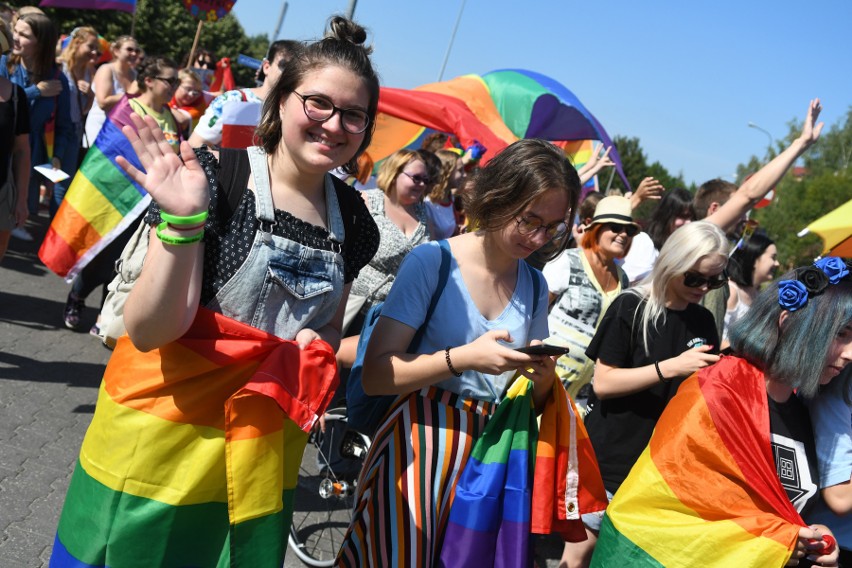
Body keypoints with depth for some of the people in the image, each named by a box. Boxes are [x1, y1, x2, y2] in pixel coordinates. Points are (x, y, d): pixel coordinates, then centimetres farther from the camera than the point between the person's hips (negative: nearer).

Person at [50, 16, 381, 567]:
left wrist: (317, 346, -7)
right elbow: (149, 331, -19)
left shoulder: (351, 216, 1)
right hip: (163, 438, -4)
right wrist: (183, 222, -32)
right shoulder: (213, 178, -14)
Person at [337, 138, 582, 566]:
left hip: (489, 450, 5)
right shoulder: (431, 262, -11)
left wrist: (543, 375, -9)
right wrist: (464, 358, -24)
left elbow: (531, 396, 13)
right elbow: (375, 375, -15)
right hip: (418, 444, -4)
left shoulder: (534, 285, 6)